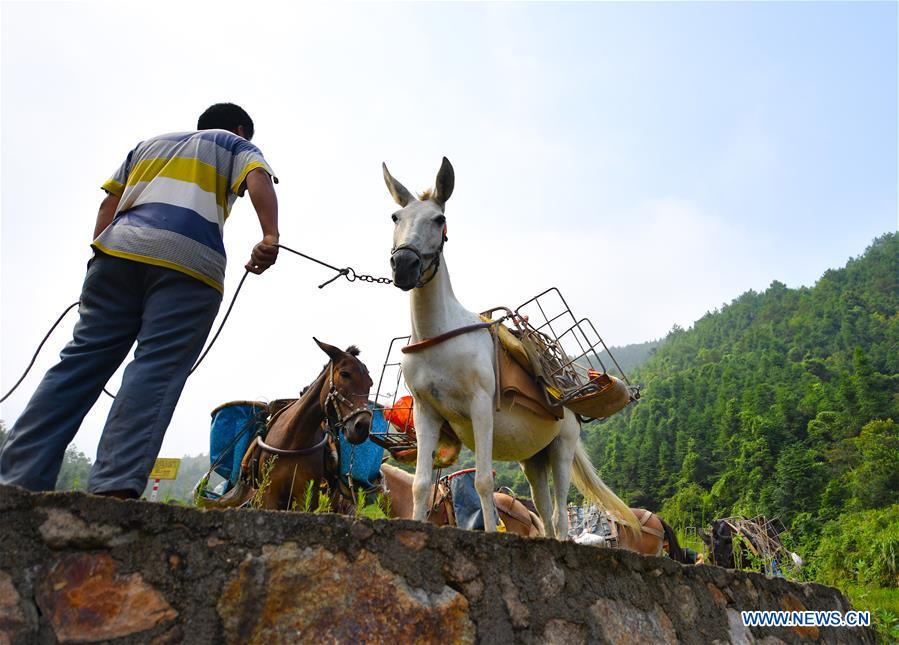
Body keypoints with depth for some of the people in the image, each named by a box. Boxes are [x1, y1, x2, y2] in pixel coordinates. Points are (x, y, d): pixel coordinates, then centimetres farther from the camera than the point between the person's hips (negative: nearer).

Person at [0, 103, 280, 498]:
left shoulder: (149, 143, 35)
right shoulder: (236, 145, 23)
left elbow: (109, 203, 23)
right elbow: (259, 178, 0)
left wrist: (100, 256, 18)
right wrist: (270, 236, -15)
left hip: (119, 248, 5)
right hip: (191, 260, -4)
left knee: (83, 359, 2)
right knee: (156, 370, -10)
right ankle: (116, 487, -21)